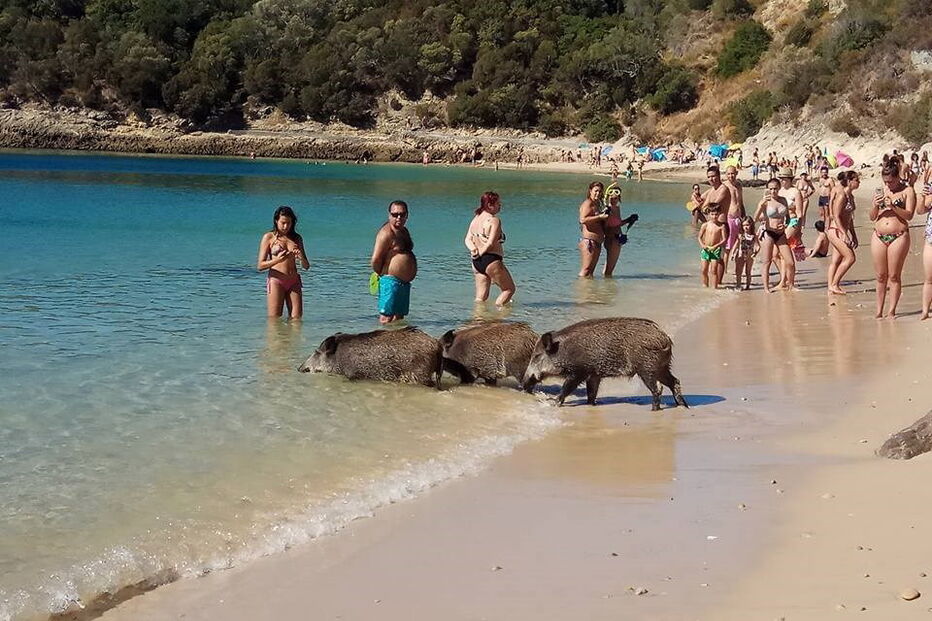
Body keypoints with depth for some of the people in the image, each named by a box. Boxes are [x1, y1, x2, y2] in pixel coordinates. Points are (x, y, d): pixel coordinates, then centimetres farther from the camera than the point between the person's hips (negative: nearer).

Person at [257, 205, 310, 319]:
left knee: (297, 319, -1)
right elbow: (260, 266, -4)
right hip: (276, 281, -4)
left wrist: (301, 257, -11)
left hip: (294, 283, 4)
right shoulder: (269, 237, 1)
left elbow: (306, 266, 13)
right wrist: (277, 260, -22)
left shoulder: (297, 238, 13)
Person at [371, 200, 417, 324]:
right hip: (391, 281, -10)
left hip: (404, 283, 10)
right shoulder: (387, 233, -14)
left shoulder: (404, 231, 16)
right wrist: (382, 274, -1)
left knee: (399, 317, 11)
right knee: (387, 317, -10)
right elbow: (375, 260, -19)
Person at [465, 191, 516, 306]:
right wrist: (481, 253, -5)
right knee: (509, 289, 8)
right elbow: (490, 243, -19)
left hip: (477, 262, 8)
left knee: (481, 298, 12)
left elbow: (468, 239, 8)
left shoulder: (475, 219, 12)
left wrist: (474, 250, -7)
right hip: (491, 260, -8)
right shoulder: (494, 220, -12)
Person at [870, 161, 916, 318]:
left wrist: (893, 206, -21)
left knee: (894, 276, -2)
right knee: (881, 276, 6)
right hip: (878, 236, 4)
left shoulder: (907, 191, 1)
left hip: (899, 236, -4)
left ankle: (892, 310, 4)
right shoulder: (880, 192, 12)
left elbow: (909, 215, -8)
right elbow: (872, 217, 12)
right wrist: (875, 205, -8)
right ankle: (879, 310, 11)